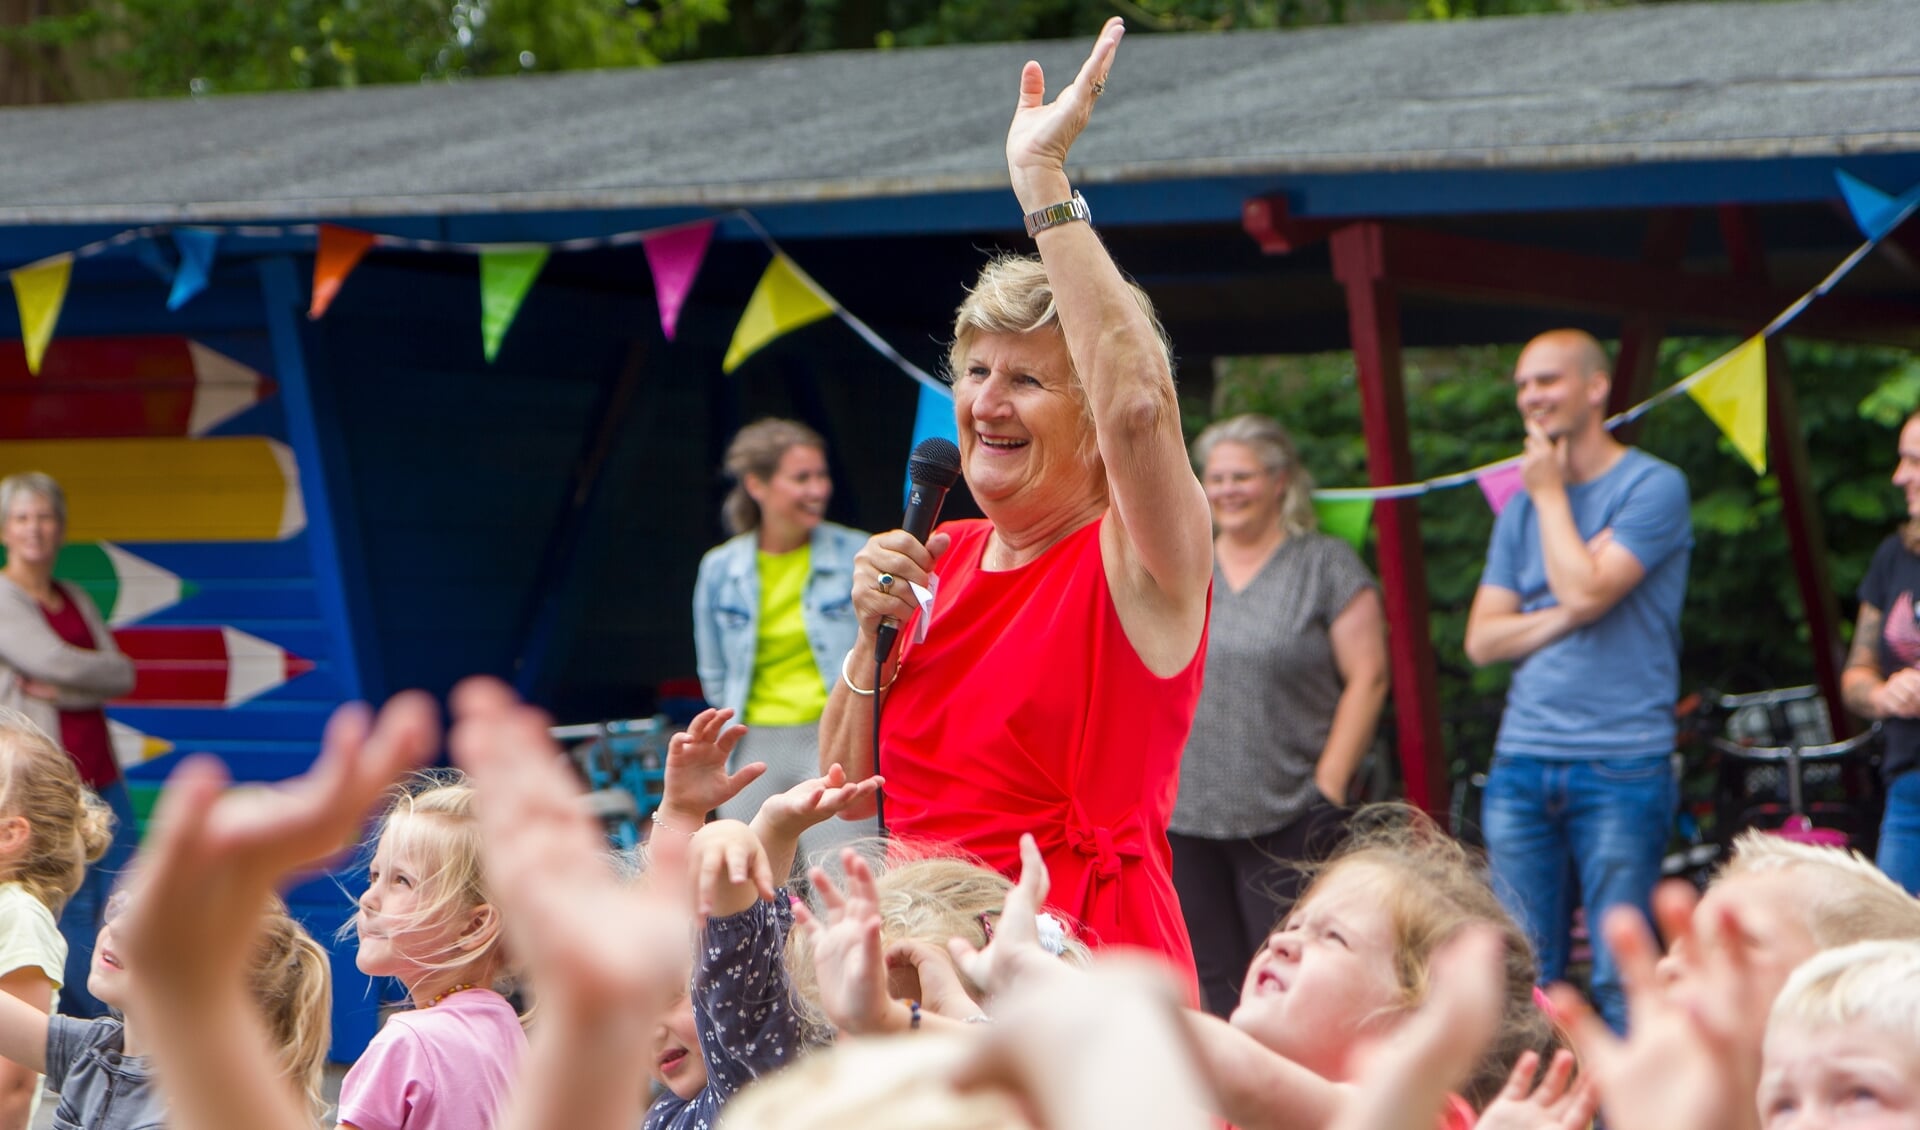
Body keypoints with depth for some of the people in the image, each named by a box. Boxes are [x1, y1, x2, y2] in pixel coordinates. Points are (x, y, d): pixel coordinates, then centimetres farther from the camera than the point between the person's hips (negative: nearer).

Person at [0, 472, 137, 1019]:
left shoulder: (76, 600, 15)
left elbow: (122, 676, 3)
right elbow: (58, 662, -16)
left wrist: (58, 689, -10)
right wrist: (98, 671, 2)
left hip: (101, 779, 6)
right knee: (73, 913, -5)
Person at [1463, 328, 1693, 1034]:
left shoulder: (1653, 486, -2)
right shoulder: (1522, 506, 17)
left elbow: (1585, 590, -14)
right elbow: (1482, 639, 11)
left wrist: (1551, 494, -1)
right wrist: (1563, 617, -6)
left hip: (1621, 768, -6)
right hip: (1522, 763, 6)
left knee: (1621, 978, -7)